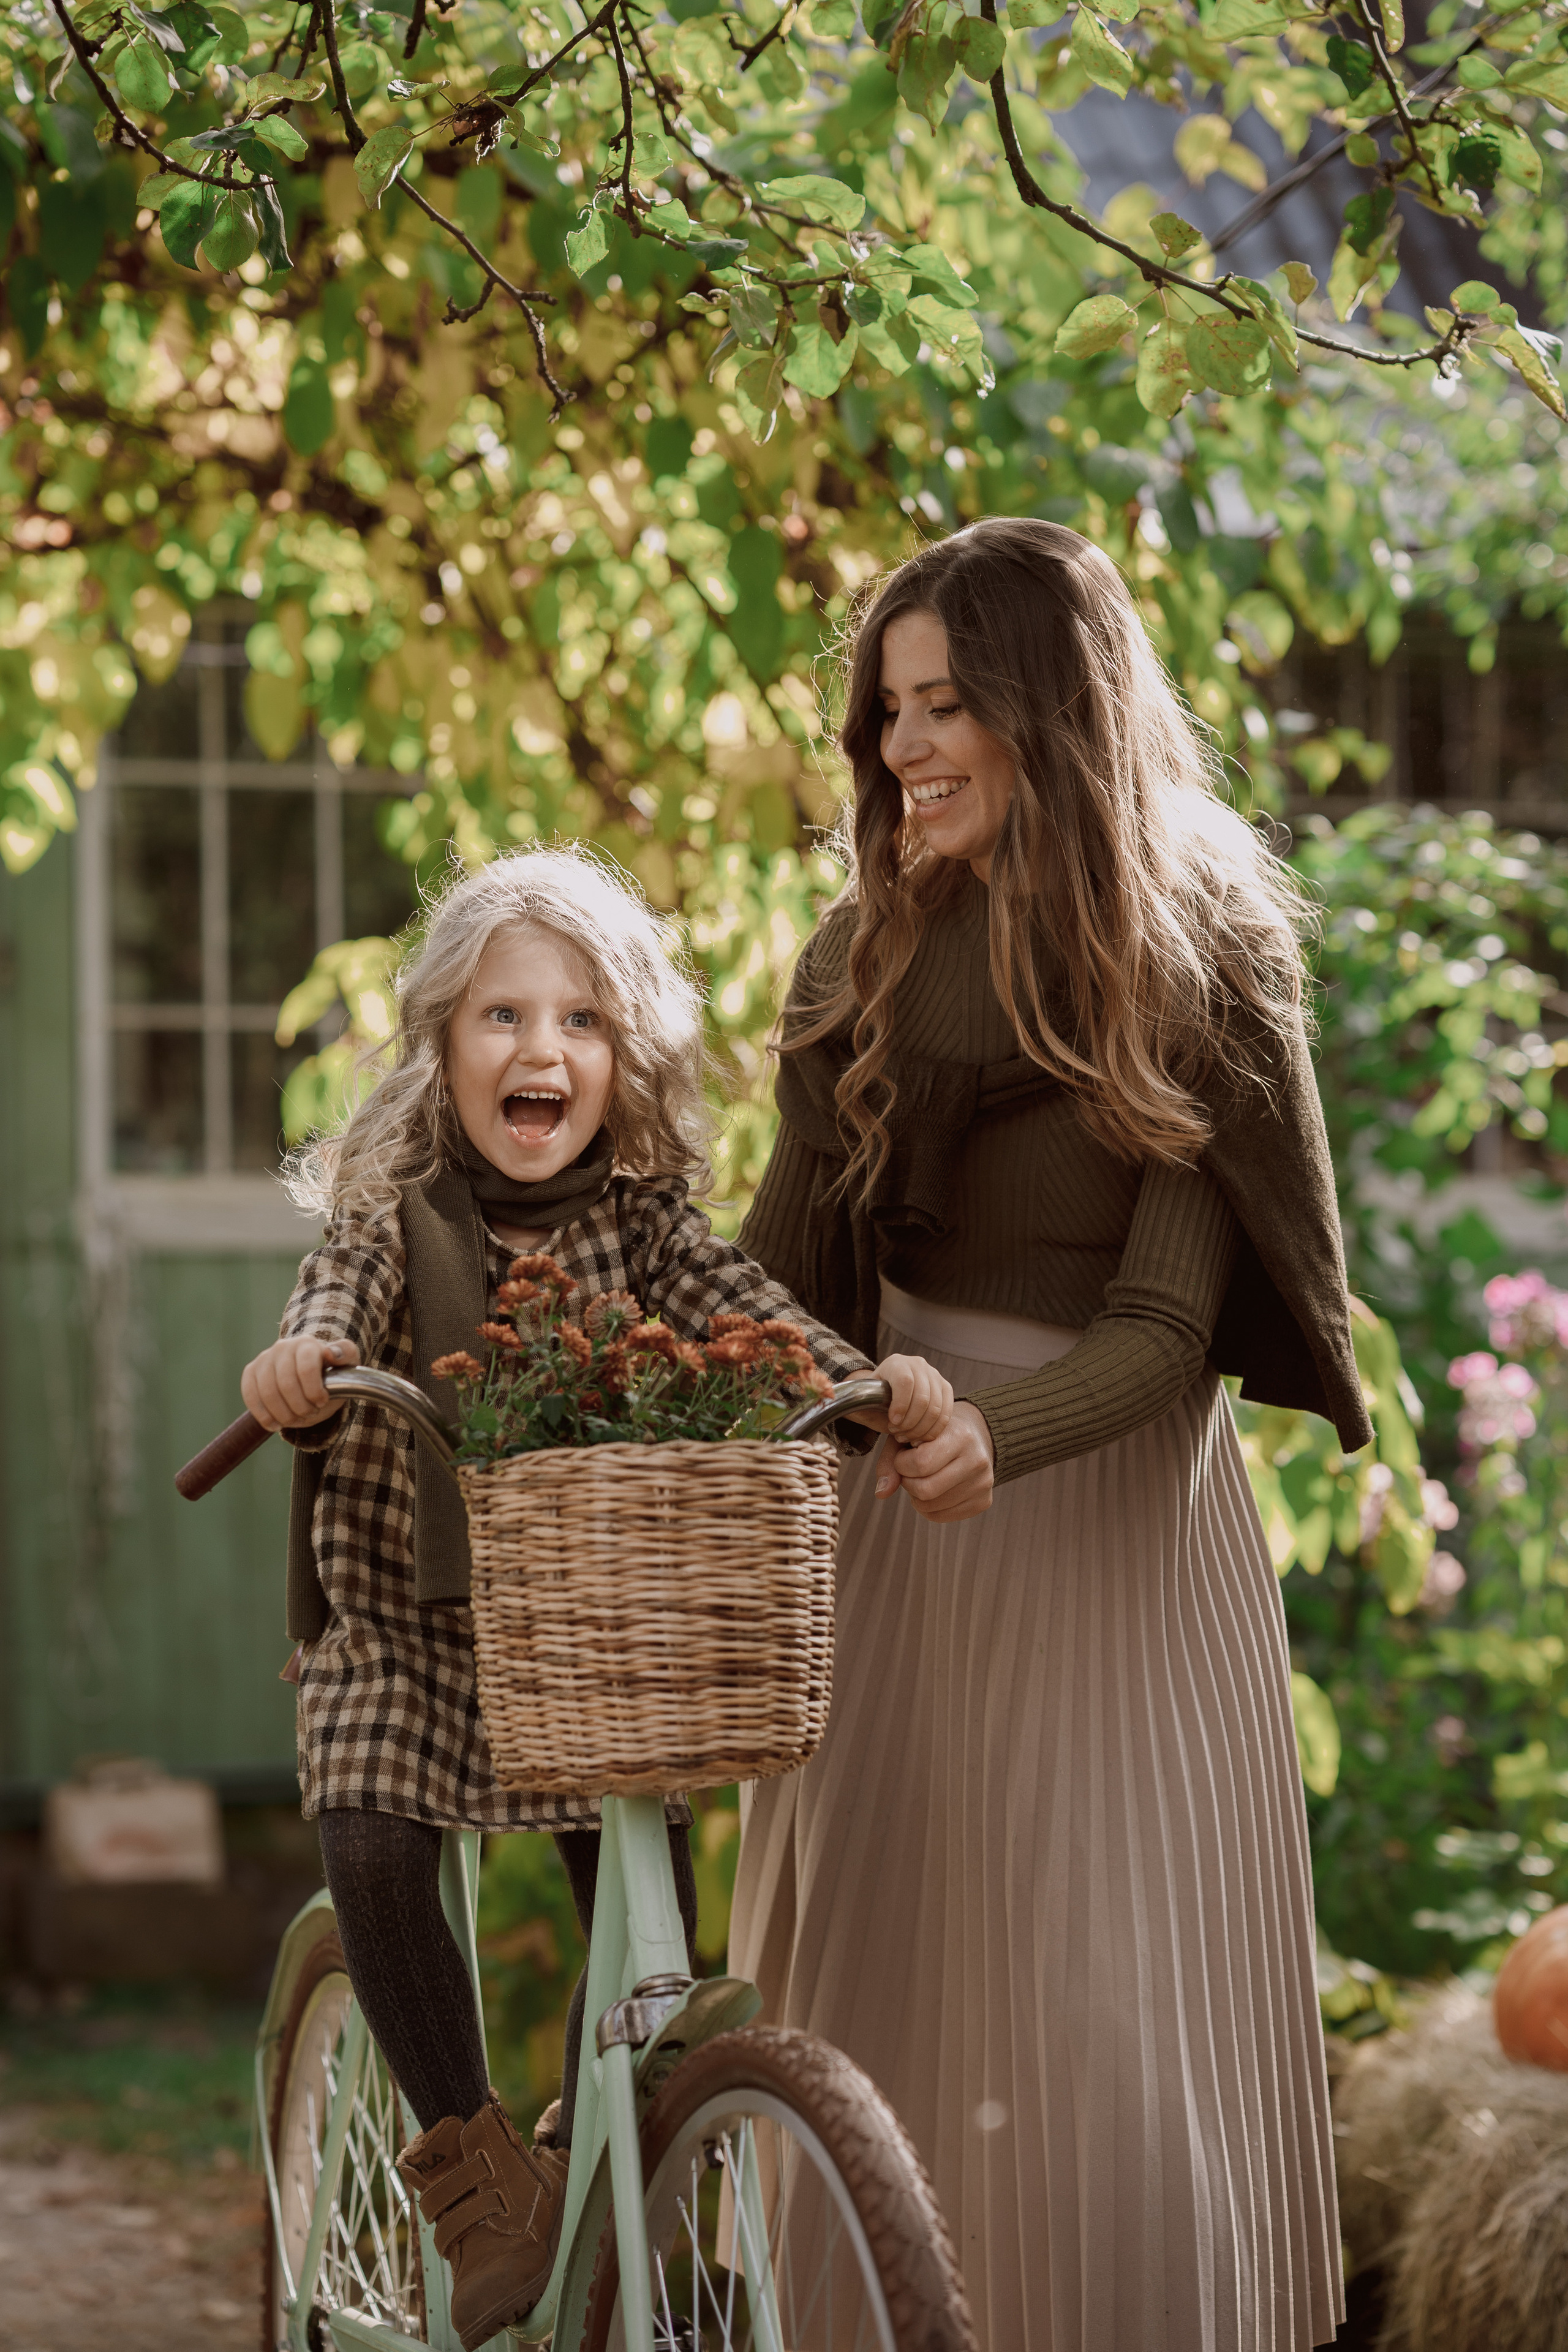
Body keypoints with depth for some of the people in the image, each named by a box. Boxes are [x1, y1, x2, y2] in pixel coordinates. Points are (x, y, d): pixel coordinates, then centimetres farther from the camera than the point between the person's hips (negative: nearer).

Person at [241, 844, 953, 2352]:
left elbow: (744, 1311, -19)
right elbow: (339, 1297, -27)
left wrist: (870, 1381, -39)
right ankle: (474, 2162, -9)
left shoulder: (639, 1222, -4)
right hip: (398, 1618, -2)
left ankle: (590, 2161, 21)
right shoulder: (391, 1208, -8)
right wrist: (303, 1361, -52)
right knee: (372, 1851, -23)